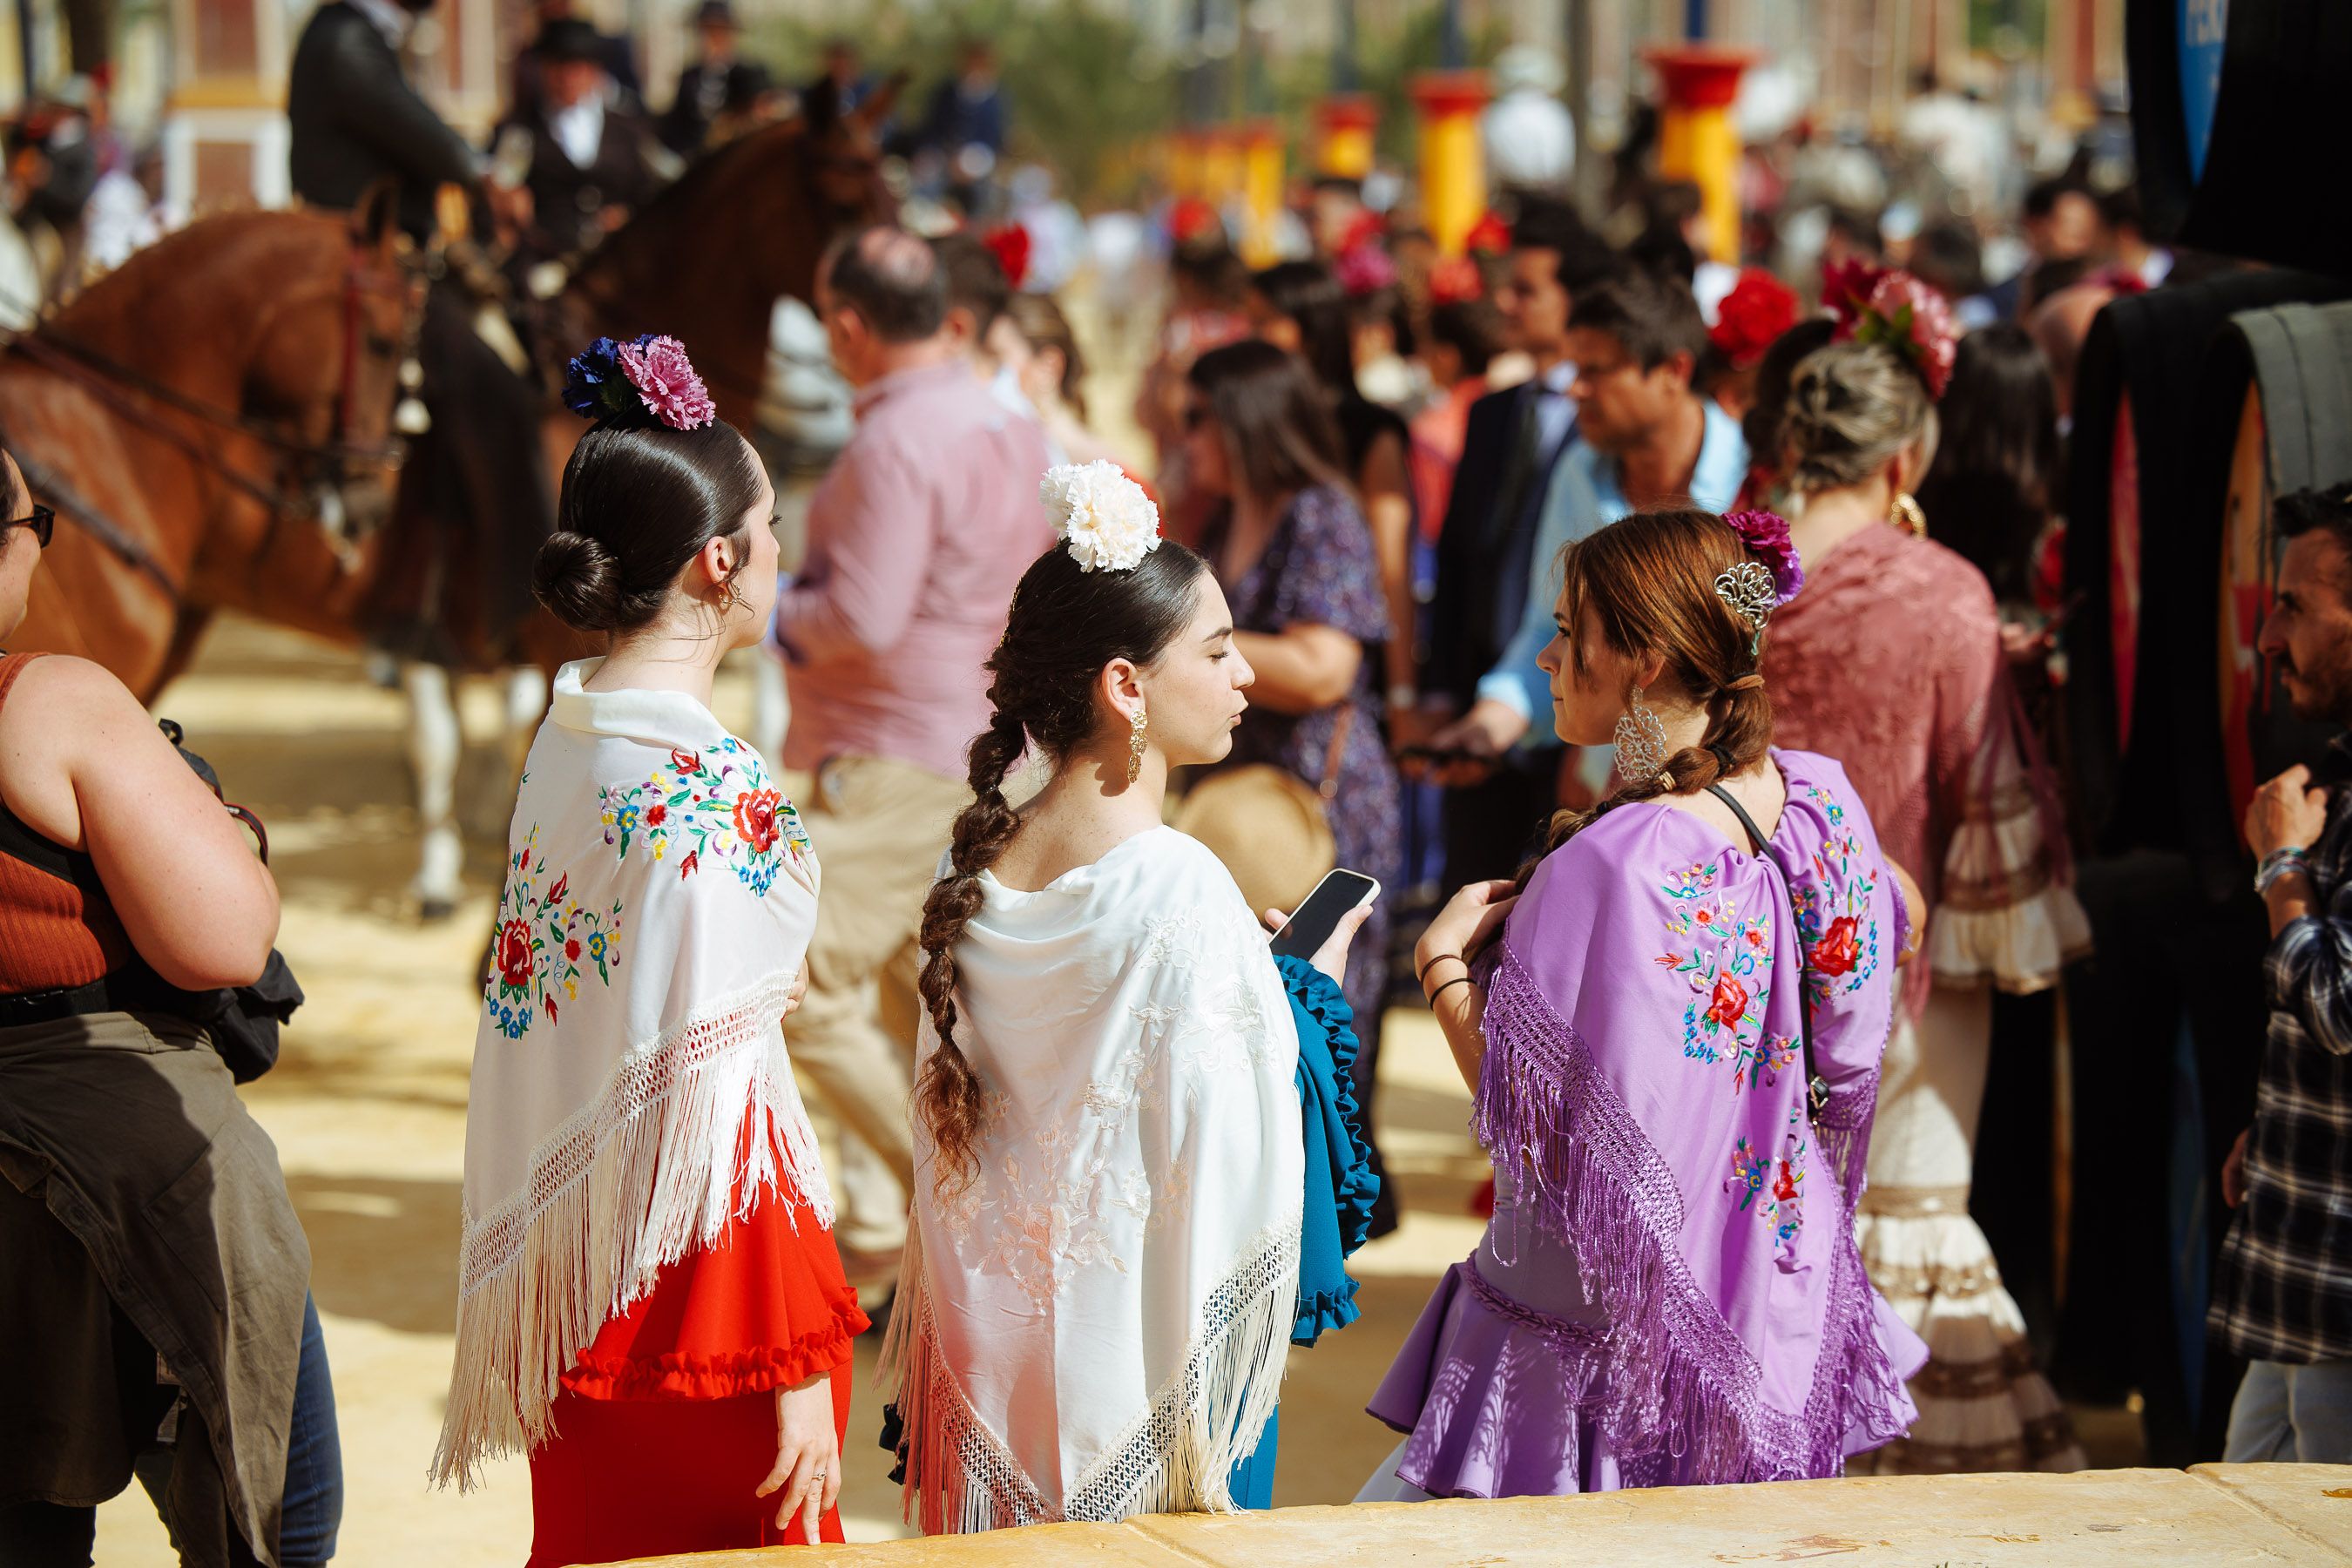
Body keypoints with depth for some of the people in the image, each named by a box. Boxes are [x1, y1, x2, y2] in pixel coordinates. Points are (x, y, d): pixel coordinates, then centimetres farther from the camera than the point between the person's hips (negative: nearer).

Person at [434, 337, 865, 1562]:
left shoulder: (565, 736, 3)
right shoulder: (714, 794, -22)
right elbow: (717, 1102, -23)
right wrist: (798, 1370, -19)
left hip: (572, 1266, 8)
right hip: (698, 1282, -8)